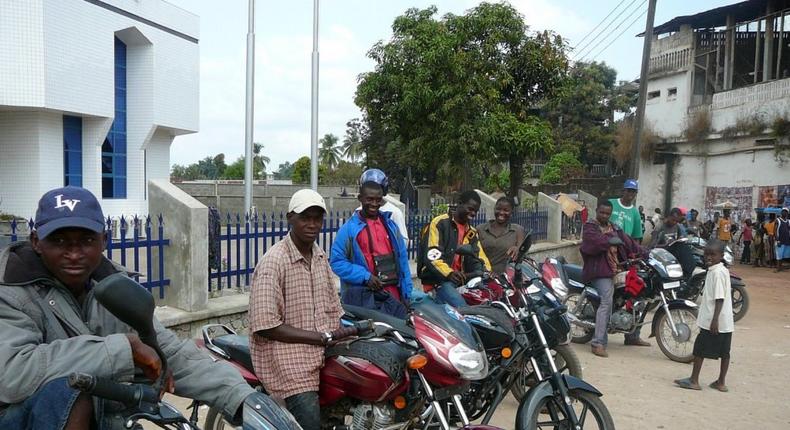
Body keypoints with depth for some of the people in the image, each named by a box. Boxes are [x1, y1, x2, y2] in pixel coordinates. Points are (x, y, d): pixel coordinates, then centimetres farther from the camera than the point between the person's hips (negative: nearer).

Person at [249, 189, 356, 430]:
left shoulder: (320, 257, 12)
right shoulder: (273, 262, -13)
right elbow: (266, 326, -18)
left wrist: (340, 333, -4)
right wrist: (323, 337, -18)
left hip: (323, 350, 8)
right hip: (287, 353, -7)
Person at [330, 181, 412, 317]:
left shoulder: (390, 225, 14)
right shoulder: (349, 229, -2)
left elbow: (402, 259, 14)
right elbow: (336, 261, -5)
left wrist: (406, 293, 10)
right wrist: (365, 277, -14)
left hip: (393, 296, 4)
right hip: (363, 297, -4)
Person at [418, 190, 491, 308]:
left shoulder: (471, 232, 21)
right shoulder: (440, 223, -4)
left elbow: (479, 258, 14)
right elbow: (431, 255, -15)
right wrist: (449, 273, -31)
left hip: (461, 280, 8)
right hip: (439, 278, -7)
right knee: (462, 308, -32)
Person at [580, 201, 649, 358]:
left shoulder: (614, 228, 20)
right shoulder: (590, 227, -1)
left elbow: (628, 241, 10)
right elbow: (594, 241, -21)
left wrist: (643, 253, -2)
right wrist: (610, 240, -30)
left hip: (616, 269, 8)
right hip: (600, 271, -8)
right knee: (606, 302, -22)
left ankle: (632, 336, 30)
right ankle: (598, 343, -21)